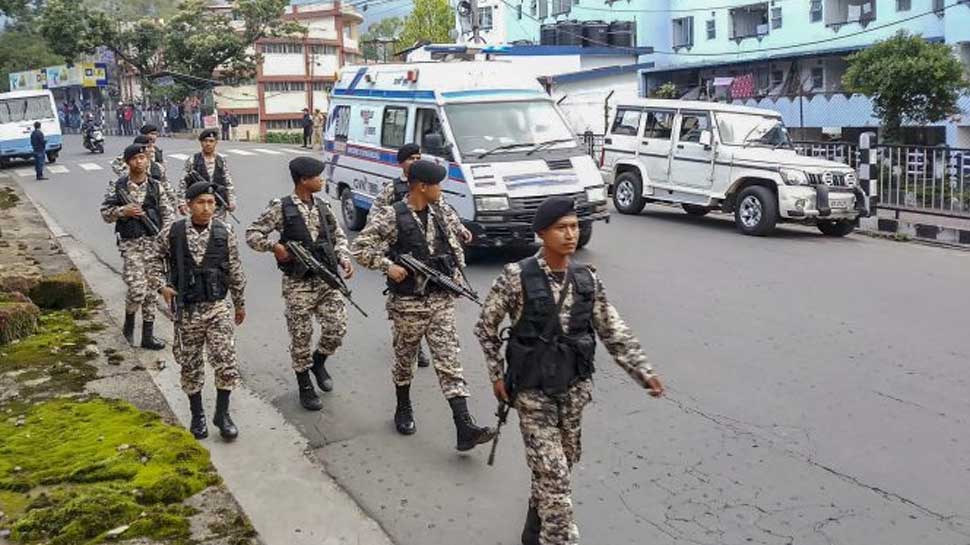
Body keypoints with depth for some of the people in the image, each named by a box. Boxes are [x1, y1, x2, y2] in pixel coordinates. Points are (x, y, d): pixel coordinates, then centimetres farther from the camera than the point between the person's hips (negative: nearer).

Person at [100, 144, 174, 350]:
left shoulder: (156, 186, 5)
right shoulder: (117, 187, -2)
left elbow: (168, 213, 7)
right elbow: (105, 213, 2)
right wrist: (123, 211, -16)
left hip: (154, 242, 3)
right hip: (131, 244, -3)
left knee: (152, 289, 6)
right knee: (137, 290, -12)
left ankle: (148, 335, 15)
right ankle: (129, 322, 19)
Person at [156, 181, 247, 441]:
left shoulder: (224, 231, -4)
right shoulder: (171, 232, -6)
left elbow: (235, 270, 4)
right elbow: (154, 259, 11)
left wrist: (240, 303, 11)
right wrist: (163, 286, -1)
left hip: (218, 307, 0)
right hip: (186, 310, 0)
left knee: (226, 362, -6)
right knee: (191, 366, 10)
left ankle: (222, 414, 12)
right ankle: (197, 415, 28)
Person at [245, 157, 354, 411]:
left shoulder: (323, 207, 9)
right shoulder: (281, 208, -6)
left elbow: (338, 235, 18)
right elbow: (252, 234, -2)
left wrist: (344, 258, 2)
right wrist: (274, 246, -18)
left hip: (328, 278, 4)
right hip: (298, 283, -4)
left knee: (337, 328, -2)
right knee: (301, 336, 3)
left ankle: (318, 362, 28)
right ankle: (305, 387, 20)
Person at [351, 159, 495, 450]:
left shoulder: (436, 214, 8)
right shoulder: (391, 217, -10)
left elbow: (455, 247, 21)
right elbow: (359, 247, -11)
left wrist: (456, 273, 7)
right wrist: (388, 266, -19)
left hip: (441, 301, 4)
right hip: (408, 303, -4)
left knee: (449, 361, -2)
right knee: (405, 359, 13)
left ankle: (465, 429, -8)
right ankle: (403, 409, 39)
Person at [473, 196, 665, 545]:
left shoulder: (587, 279, -1)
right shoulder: (517, 277, -14)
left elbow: (613, 332, 4)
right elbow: (486, 326, -3)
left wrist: (643, 372, -2)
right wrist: (496, 375, -3)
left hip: (574, 387, 5)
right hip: (533, 390, -5)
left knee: (561, 466, 18)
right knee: (553, 473, -6)